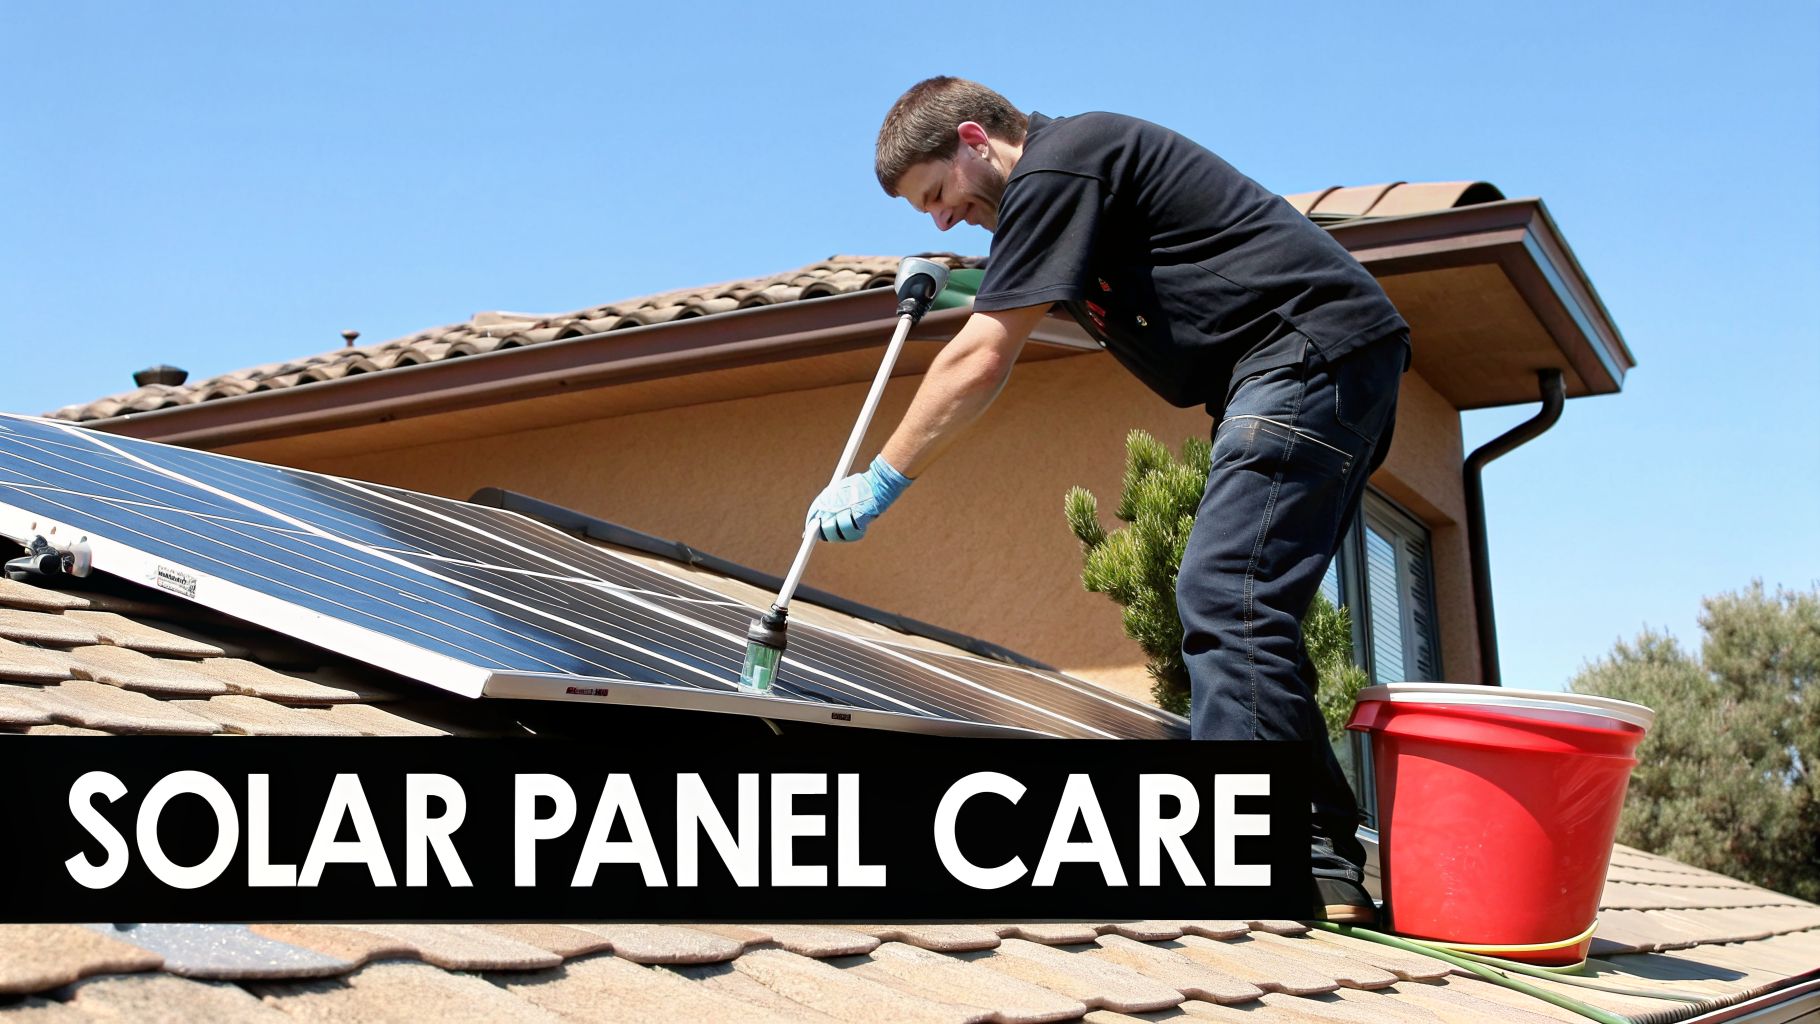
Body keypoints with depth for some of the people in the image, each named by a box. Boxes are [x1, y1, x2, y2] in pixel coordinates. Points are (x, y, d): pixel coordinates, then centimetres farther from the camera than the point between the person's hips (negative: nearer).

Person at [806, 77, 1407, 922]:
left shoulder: (1054, 169, -9)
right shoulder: (1079, 165, 23)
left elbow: (982, 361, -12)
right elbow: (1102, 305, 42)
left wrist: (880, 480, -4)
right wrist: (973, 290, 30)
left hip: (1311, 350, -11)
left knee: (1226, 604, -17)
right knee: (1241, 611, 7)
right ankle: (1322, 870, 6)